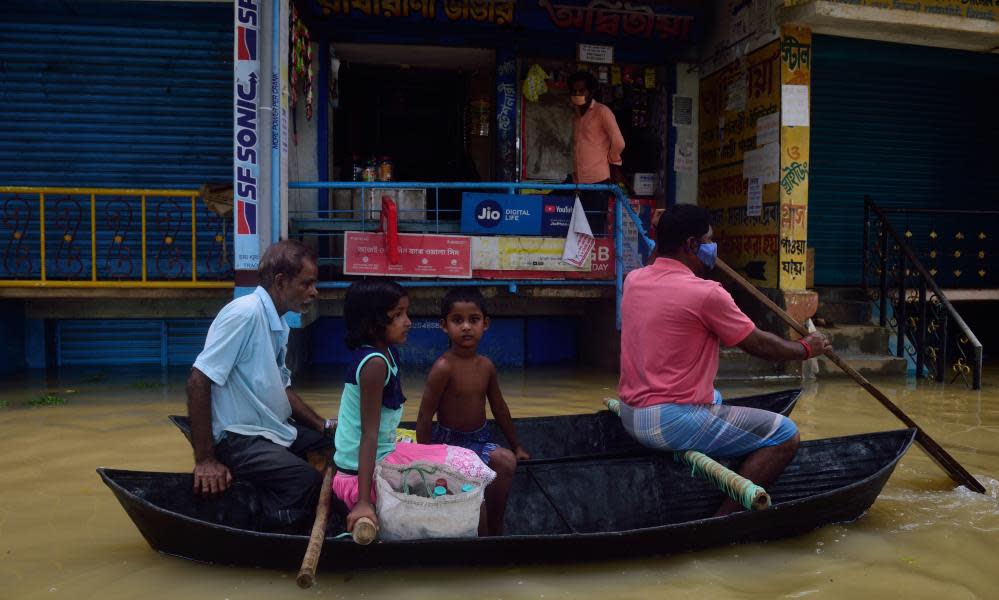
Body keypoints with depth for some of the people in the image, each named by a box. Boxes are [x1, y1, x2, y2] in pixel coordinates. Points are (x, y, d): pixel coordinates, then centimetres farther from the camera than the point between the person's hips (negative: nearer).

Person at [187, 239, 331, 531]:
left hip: (277, 431, 9)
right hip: (240, 439, -9)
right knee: (310, 484, -28)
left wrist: (323, 426, 8)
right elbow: (198, 381, -21)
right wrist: (205, 460, -20)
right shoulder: (246, 313, -18)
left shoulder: (278, 324, 10)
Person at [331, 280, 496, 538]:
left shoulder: (386, 352, 4)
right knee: (465, 474, -9)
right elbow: (369, 434, -27)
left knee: (464, 461, 12)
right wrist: (364, 502, -28)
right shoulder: (375, 363, -23)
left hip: (383, 455, 10)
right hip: (366, 471, -10)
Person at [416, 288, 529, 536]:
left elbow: (499, 408, 14)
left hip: (480, 440, 6)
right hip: (450, 443, -6)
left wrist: (516, 446, 22)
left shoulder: (486, 366, 0)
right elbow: (424, 418, -17)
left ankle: (495, 529, 2)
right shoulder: (443, 368, -20)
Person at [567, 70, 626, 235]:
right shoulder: (576, 116, 20)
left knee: (596, 229, -7)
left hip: (597, 181, -6)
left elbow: (618, 143, -11)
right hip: (579, 181, 7)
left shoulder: (602, 111, -3)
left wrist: (613, 162, 4)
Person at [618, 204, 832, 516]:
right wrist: (806, 348, 13)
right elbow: (759, 345, -3)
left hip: (630, 416, 9)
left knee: (714, 397, 37)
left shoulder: (633, 280, 4)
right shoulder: (706, 293, -16)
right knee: (785, 435, -5)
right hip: (672, 423, -9)